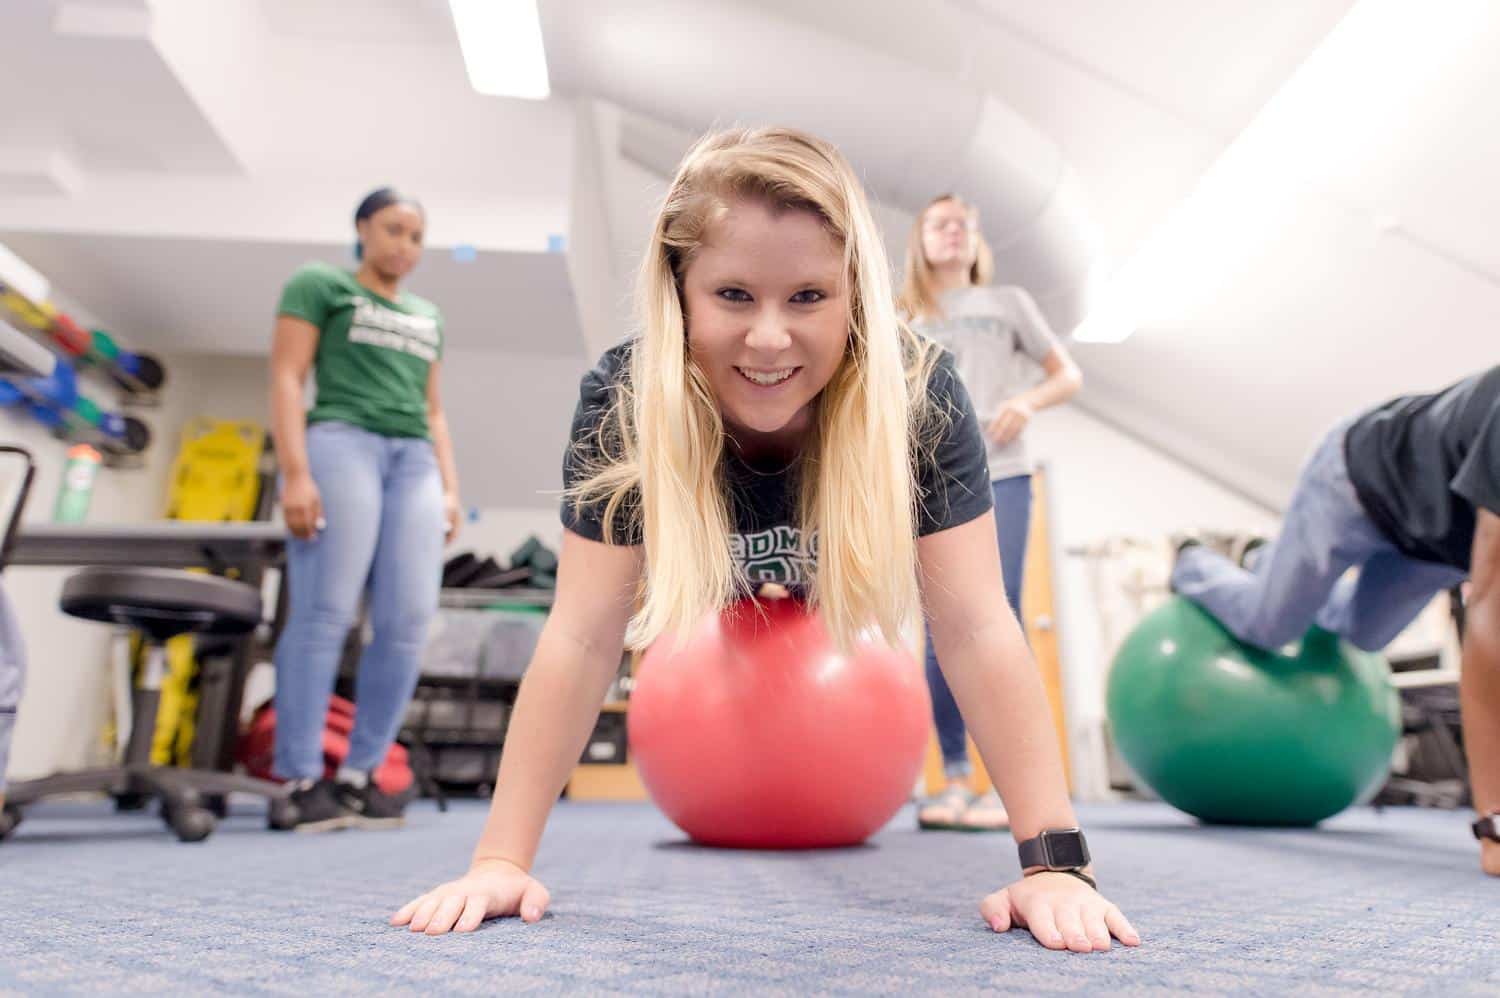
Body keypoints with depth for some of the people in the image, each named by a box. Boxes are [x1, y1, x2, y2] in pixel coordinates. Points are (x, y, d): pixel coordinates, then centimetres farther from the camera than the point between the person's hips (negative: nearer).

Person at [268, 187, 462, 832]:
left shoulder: (428, 317, 27)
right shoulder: (318, 284, 12)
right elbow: (286, 378, 1)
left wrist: (450, 487, 11)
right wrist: (295, 472, -11)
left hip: (414, 463, 5)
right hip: (342, 443, -5)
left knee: (409, 621, -7)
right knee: (324, 613, -11)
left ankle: (359, 774, 0)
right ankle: (303, 779, -4)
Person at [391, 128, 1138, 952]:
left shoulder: (918, 395, -41)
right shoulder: (623, 400, -39)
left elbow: (975, 629, -39)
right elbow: (583, 638, -36)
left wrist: (1054, 859, -40)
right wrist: (502, 858, -35)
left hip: (846, 574, -1)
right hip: (723, 580, 1)